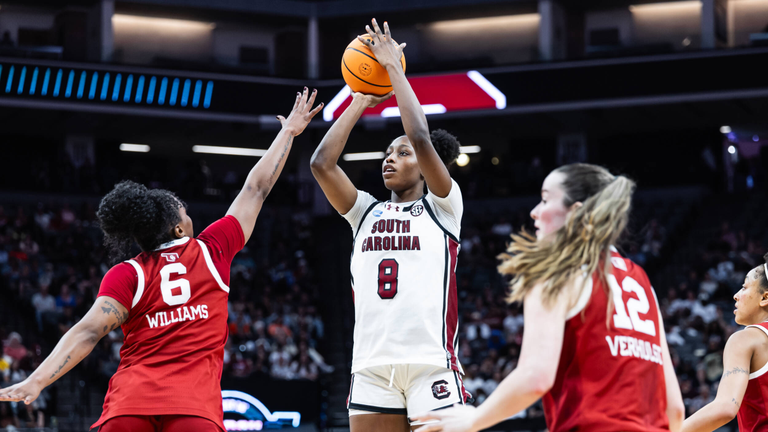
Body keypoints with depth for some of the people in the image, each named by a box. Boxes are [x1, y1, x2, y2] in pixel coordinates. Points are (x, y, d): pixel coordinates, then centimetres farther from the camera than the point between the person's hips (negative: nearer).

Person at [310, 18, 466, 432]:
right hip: (372, 364, 4)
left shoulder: (442, 207, 7)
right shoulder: (366, 212, 20)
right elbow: (321, 163, 8)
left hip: (432, 362, -4)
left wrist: (394, 67, 1)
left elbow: (421, 138, -7)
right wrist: (362, 100, 14)